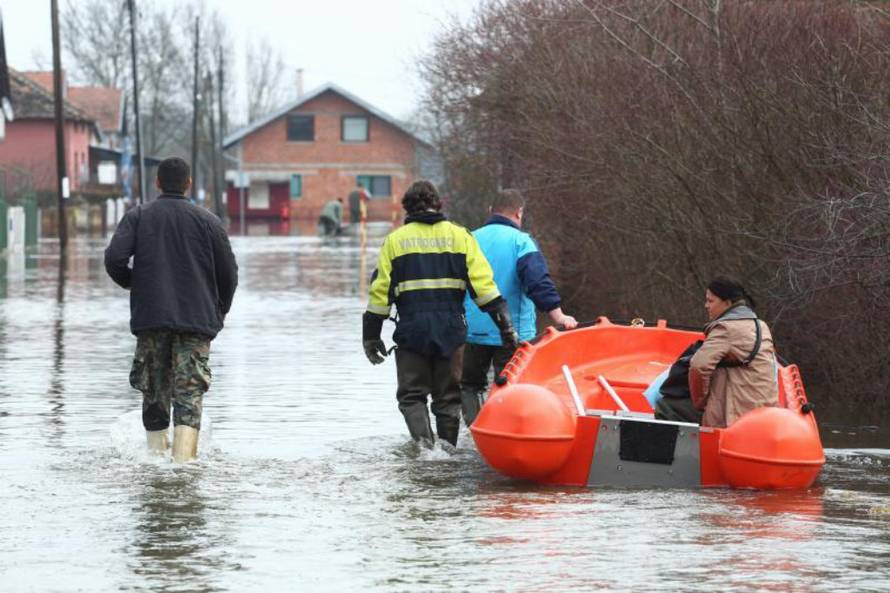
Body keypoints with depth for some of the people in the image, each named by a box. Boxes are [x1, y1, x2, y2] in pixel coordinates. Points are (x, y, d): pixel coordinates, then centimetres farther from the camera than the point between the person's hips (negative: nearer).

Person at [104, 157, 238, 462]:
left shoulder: (138, 217, 6)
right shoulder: (207, 221, 5)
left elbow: (114, 259, -8)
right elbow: (228, 274, 5)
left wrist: (132, 283, 13)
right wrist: (219, 313, 21)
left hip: (150, 319, 1)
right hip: (197, 319, -1)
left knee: (154, 394, 13)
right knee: (189, 393, -7)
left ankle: (156, 451, 11)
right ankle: (183, 459, -22)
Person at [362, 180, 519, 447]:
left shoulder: (395, 240, 5)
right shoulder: (459, 236, 6)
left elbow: (380, 291, 3)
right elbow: (483, 284, -2)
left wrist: (371, 335, 9)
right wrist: (505, 324, -1)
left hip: (411, 328, -1)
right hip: (451, 329, 1)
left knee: (412, 394, 5)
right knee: (448, 395, 13)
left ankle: (422, 440, -18)